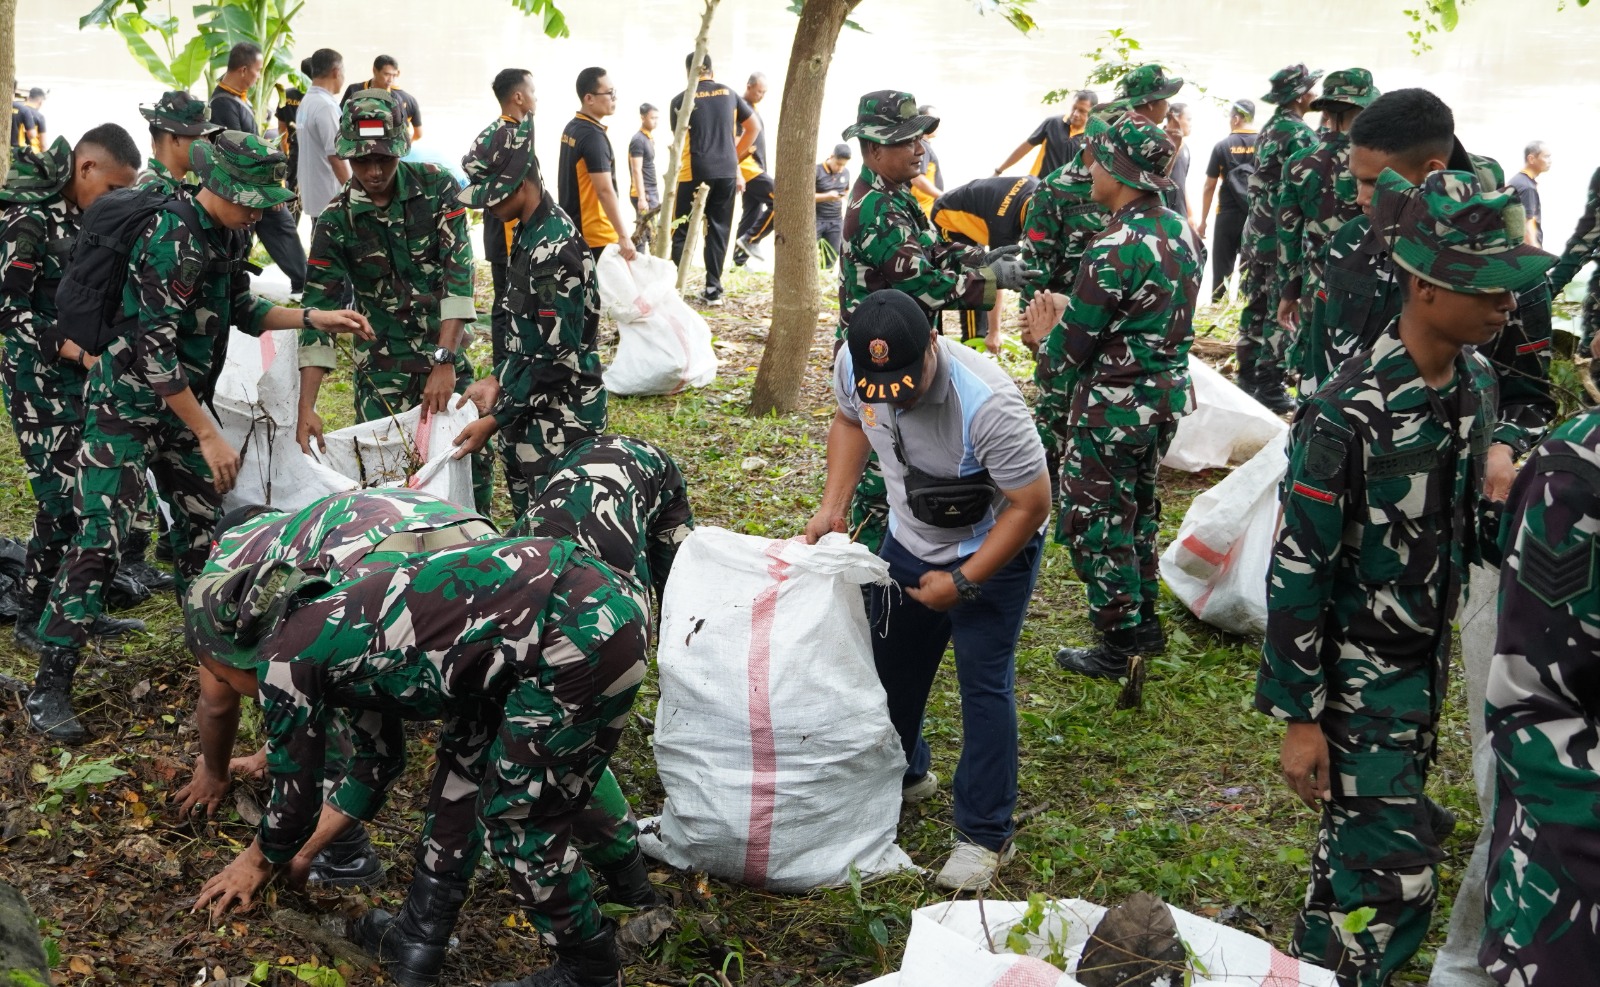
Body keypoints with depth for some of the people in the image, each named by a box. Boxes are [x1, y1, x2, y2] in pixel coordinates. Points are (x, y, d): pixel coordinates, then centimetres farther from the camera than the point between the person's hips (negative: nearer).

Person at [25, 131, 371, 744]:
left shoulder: (223, 233, 3)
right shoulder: (173, 239, -24)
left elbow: (239, 309, 16)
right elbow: (154, 351, -26)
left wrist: (315, 319, 4)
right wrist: (208, 435, -23)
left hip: (179, 400, 9)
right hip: (127, 401, -9)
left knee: (204, 518, 13)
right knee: (99, 538, -12)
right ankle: (50, 688, -7)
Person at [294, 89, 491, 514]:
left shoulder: (437, 188, -7)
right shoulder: (336, 221, -7)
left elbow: (458, 274, -14)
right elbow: (319, 311, -9)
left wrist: (444, 362, -23)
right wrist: (306, 408, -16)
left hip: (447, 354, 1)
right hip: (381, 369, 0)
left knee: (474, 460, -2)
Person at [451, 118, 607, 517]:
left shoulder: (554, 248, -22)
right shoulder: (530, 232, 8)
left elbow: (558, 356, -22)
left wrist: (494, 419, -19)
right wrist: (496, 379, 9)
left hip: (560, 414, -10)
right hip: (530, 403, 10)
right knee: (526, 512, 17)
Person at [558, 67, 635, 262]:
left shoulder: (572, 128, 11)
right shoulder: (593, 136, -18)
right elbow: (605, 190, -24)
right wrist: (623, 236, -25)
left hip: (573, 230, 9)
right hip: (595, 235, -9)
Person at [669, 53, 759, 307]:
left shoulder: (681, 100, -1)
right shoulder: (729, 94, 8)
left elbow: (679, 141, 7)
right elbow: (755, 127, 11)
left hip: (693, 173, -3)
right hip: (726, 172, 3)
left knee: (681, 232, 4)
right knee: (719, 231, 9)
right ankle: (713, 290, 8)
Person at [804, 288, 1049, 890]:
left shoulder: (986, 402, -38)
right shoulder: (853, 366, -20)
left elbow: (1032, 505, -27)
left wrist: (961, 582, -22)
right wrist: (834, 505, -6)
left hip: (993, 551, -6)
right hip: (908, 541, 6)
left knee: (984, 685, -6)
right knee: (890, 664, 17)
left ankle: (985, 835, 9)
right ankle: (902, 774, 44)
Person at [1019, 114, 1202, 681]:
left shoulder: (1115, 250, -25)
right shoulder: (1182, 232, 2)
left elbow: (1070, 351, -20)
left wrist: (1045, 336, 2)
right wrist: (1070, 311, 7)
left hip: (1113, 409, -9)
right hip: (1167, 398, 9)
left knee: (1093, 520, 6)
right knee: (1137, 507, 23)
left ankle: (1122, 645, 13)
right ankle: (1144, 622, 35)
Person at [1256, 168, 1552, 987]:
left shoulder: (1476, 382, -3)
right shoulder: (1348, 415, -26)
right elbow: (1297, 572, -21)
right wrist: (1299, 717, -18)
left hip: (1428, 659, 7)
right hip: (1358, 672, -7)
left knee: (1366, 840, 22)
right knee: (1396, 883, -5)